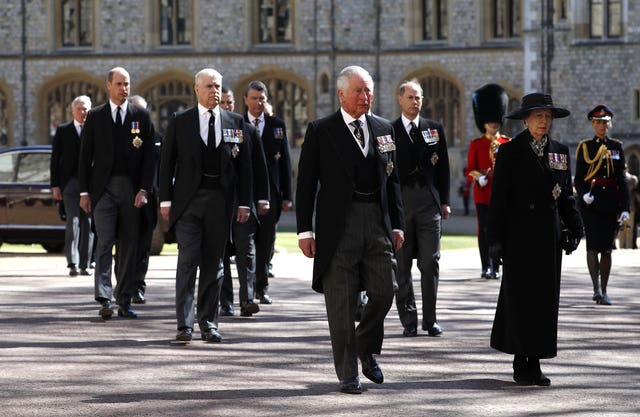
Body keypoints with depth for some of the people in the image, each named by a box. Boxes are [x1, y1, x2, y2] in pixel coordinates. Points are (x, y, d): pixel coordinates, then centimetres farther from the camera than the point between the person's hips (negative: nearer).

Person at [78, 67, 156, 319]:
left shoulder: (141, 117, 8)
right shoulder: (95, 117, 7)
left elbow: (149, 156, 4)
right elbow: (85, 156, 7)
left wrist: (144, 189, -5)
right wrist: (84, 192, 1)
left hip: (131, 189, 1)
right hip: (104, 187, -1)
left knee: (129, 247, 4)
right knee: (105, 244, -9)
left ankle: (125, 301, 9)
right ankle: (104, 300, -13)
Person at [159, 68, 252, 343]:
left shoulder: (235, 122, 8)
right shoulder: (180, 122, 4)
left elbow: (244, 165, 9)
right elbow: (167, 162, 5)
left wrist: (244, 203, 4)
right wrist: (166, 200, -1)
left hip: (220, 201, 2)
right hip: (189, 200, -2)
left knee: (213, 264, 7)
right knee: (188, 260, -10)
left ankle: (209, 324, 13)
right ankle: (184, 324, -11)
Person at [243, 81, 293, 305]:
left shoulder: (277, 125, 9)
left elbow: (285, 162, 8)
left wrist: (286, 195, 3)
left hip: (270, 191, 2)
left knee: (266, 242, 6)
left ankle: (261, 287, 16)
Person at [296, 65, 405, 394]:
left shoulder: (383, 129, 12)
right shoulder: (321, 131, 0)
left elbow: (392, 179, 15)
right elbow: (306, 183, -1)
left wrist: (397, 224, 10)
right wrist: (305, 230, -6)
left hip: (377, 221, 4)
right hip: (339, 223, -4)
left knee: (383, 293, 1)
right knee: (341, 303, 0)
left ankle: (366, 349, 28)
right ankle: (347, 374, 8)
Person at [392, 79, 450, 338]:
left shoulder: (435, 129, 11)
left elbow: (443, 167, 12)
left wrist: (444, 201, 5)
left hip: (429, 202, 1)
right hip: (400, 202, -1)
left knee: (430, 263, -2)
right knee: (402, 265, 1)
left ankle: (430, 319, 4)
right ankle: (409, 320, 6)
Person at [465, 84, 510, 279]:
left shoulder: (507, 143, 8)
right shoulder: (476, 144, 5)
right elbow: (469, 169, 4)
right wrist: (477, 175, -17)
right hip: (483, 193, -1)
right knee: (484, 230, -1)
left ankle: (496, 267, 4)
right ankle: (486, 267, 3)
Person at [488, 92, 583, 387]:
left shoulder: (560, 152, 10)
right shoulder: (510, 152, -2)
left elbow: (566, 195, 14)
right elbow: (498, 198, -3)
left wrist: (574, 229, 5)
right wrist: (495, 239, -8)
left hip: (548, 236, 4)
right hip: (519, 236, -4)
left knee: (545, 298, 4)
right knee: (519, 297, -2)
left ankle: (535, 363, 11)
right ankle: (520, 362, 4)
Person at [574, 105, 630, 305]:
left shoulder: (616, 147, 9)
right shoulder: (585, 147, 3)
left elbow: (622, 179, 8)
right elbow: (578, 179, 1)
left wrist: (625, 208, 2)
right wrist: (584, 194, -20)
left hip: (611, 203, 2)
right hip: (591, 203, -2)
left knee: (607, 248, 6)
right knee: (593, 246, -12)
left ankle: (603, 292, 12)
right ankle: (597, 289, -19)